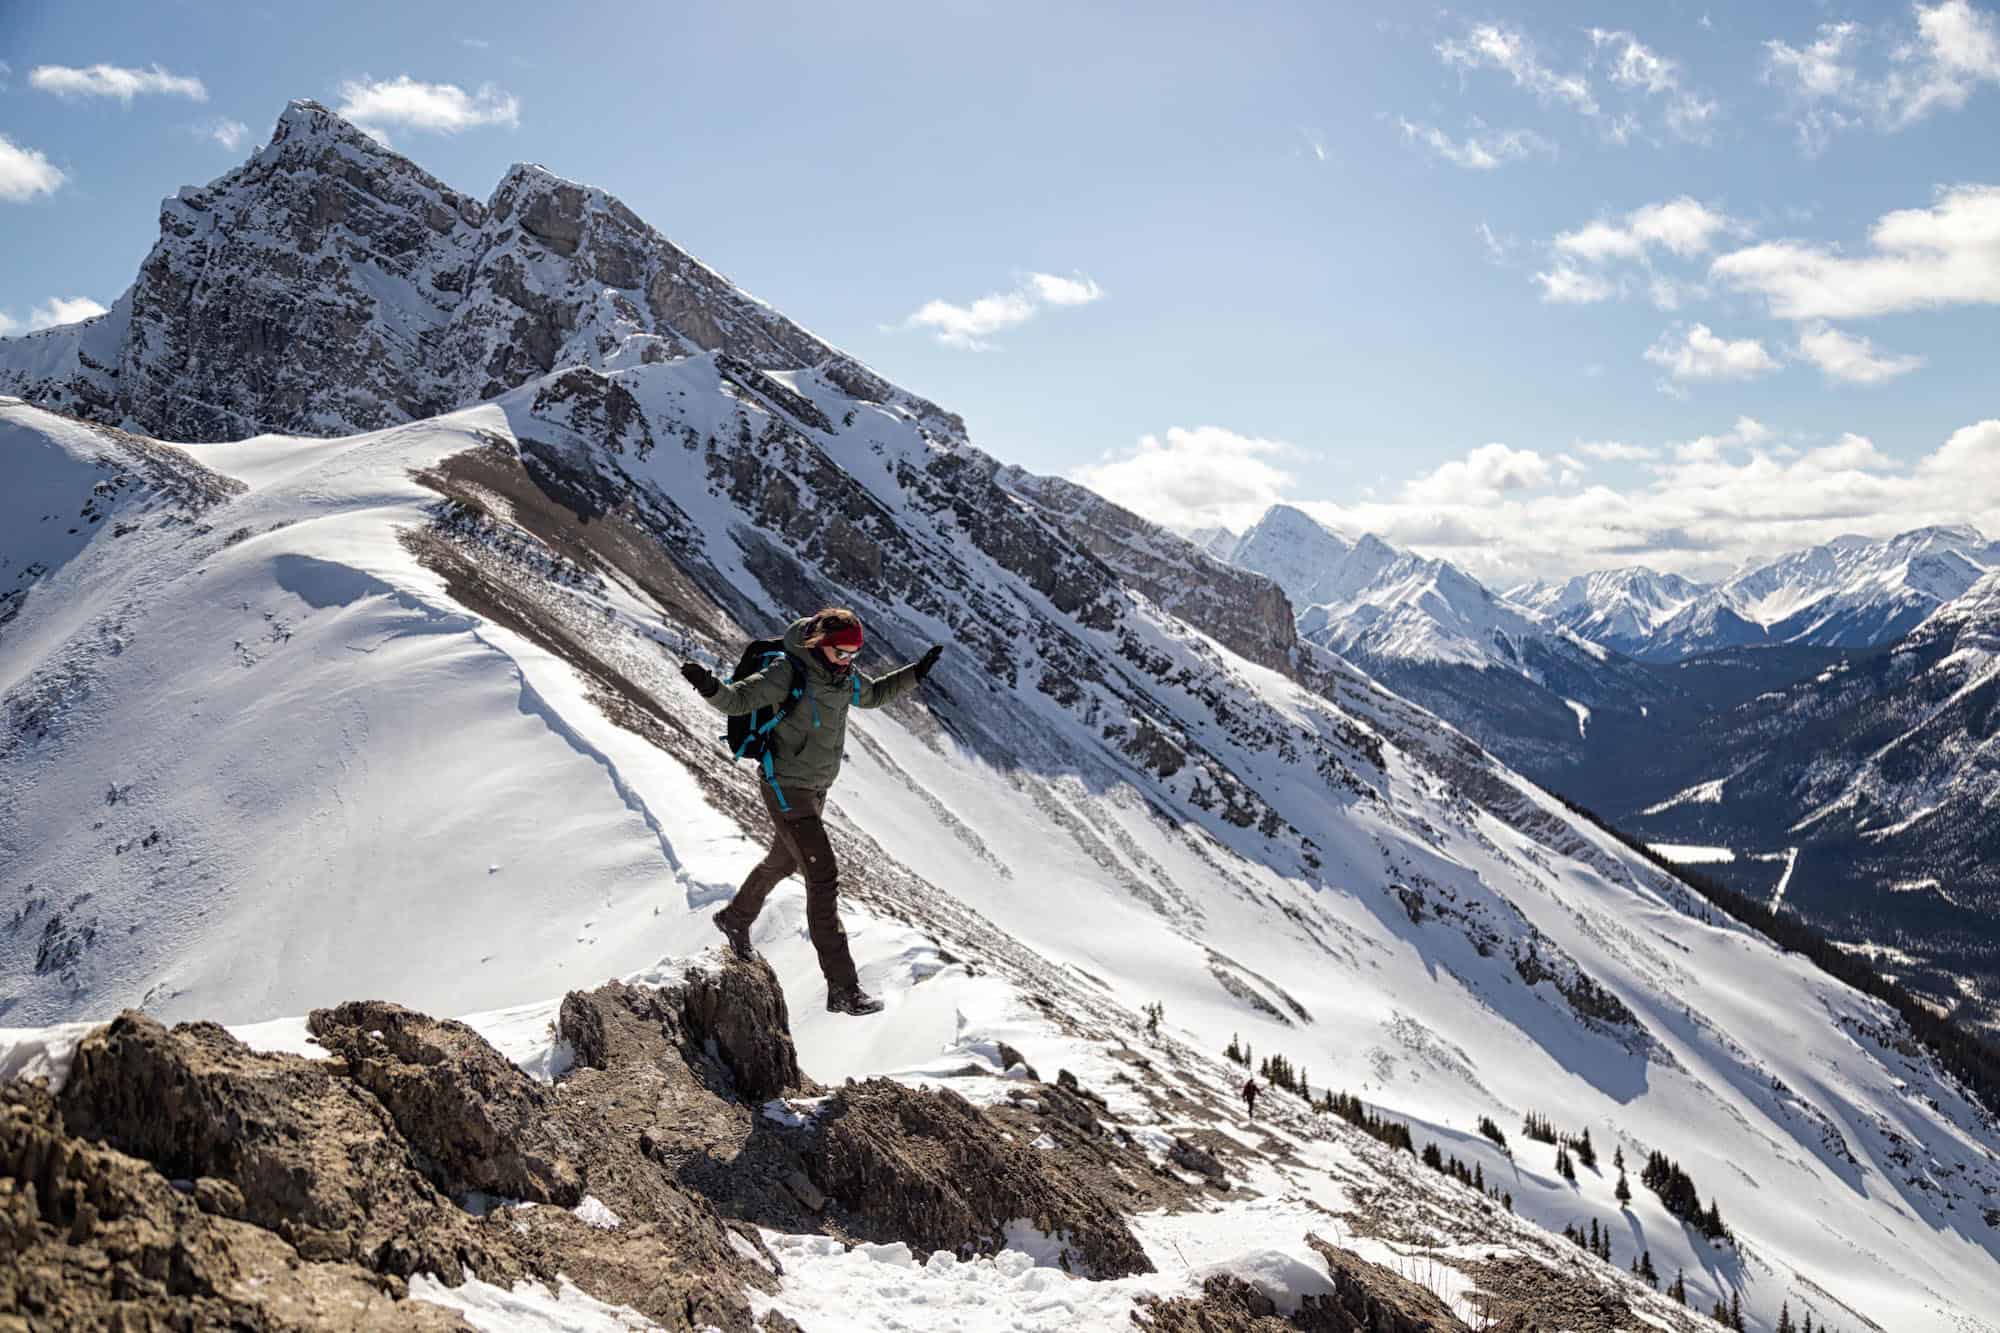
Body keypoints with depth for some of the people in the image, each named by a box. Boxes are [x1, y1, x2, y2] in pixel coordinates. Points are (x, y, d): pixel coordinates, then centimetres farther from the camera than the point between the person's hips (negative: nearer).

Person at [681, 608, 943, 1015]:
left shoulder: (844, 676, 0)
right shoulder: (789, 673, -23)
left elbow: (873, 694, 20)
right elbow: (738, 699, -24)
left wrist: (916, 672, 13)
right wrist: (711, 686, -45)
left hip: (816, 788, 9)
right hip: (787, 790, -9)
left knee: (783, 861, 29)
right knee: (823, 879, -13)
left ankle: (735, 919, 57)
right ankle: (843, 989, -11)